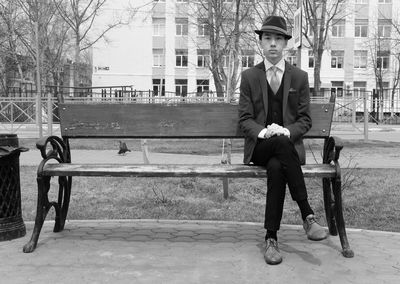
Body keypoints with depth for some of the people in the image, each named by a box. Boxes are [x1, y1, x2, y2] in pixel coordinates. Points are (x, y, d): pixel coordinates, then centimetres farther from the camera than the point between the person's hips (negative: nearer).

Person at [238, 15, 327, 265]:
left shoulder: (300, 77, 10)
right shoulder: (249, 76, 9)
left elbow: (305, 120, 6)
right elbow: (245, 119, 3)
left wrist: (286, 131, -16)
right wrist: (262, 132, -19)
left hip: (289, 145, 1)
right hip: (259, 147, 0)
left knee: (276, 167, -36)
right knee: (280, 143, -37)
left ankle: (271, 238, -30)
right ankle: (308, 214, -33)